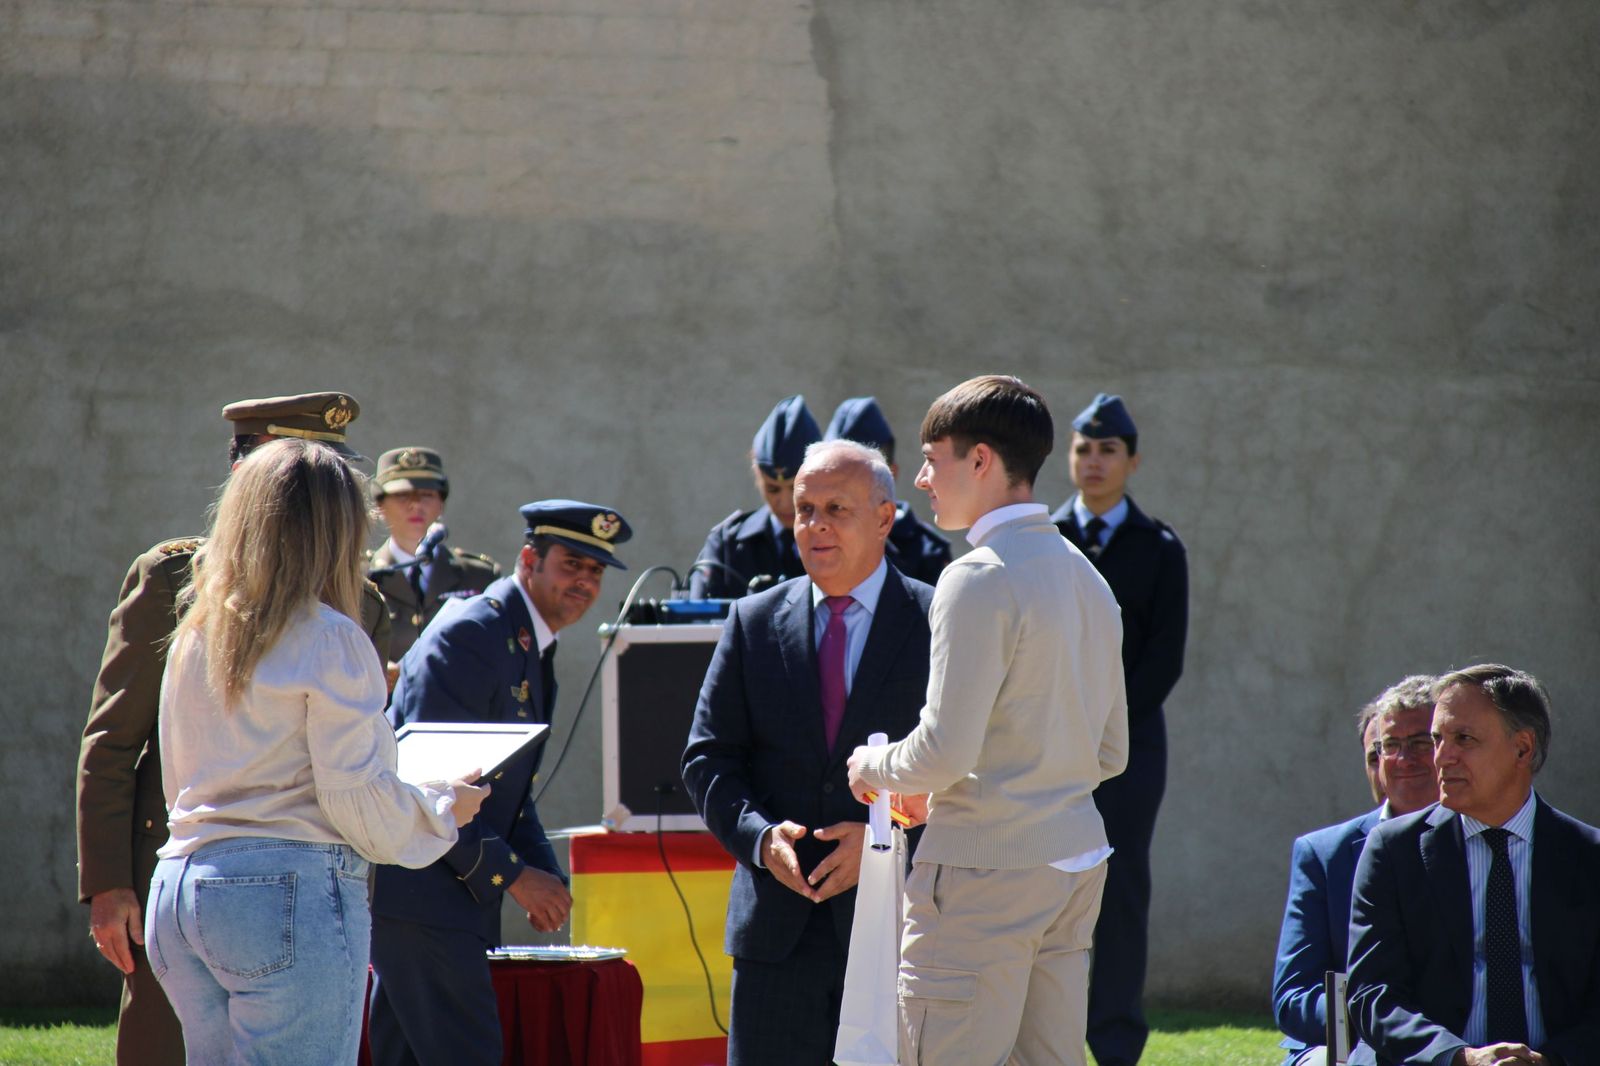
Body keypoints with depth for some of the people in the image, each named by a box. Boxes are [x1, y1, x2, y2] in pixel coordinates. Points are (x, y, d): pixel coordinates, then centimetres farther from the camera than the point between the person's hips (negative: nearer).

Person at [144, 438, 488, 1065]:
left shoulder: (193, 638, 13)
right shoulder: (329, 639, -8)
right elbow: (360, 803, -9)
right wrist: (444, 808, 9)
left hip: (177, 894, 7)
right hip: (293, 892, -7)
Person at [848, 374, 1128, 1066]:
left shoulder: (979, 580, -13)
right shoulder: (1087, 579, 15)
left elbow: (945, 753, -19)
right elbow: (1109, 754, 21)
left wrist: (874, 766, 1)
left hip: (985, 867, -9)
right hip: (1074, 864, 9)